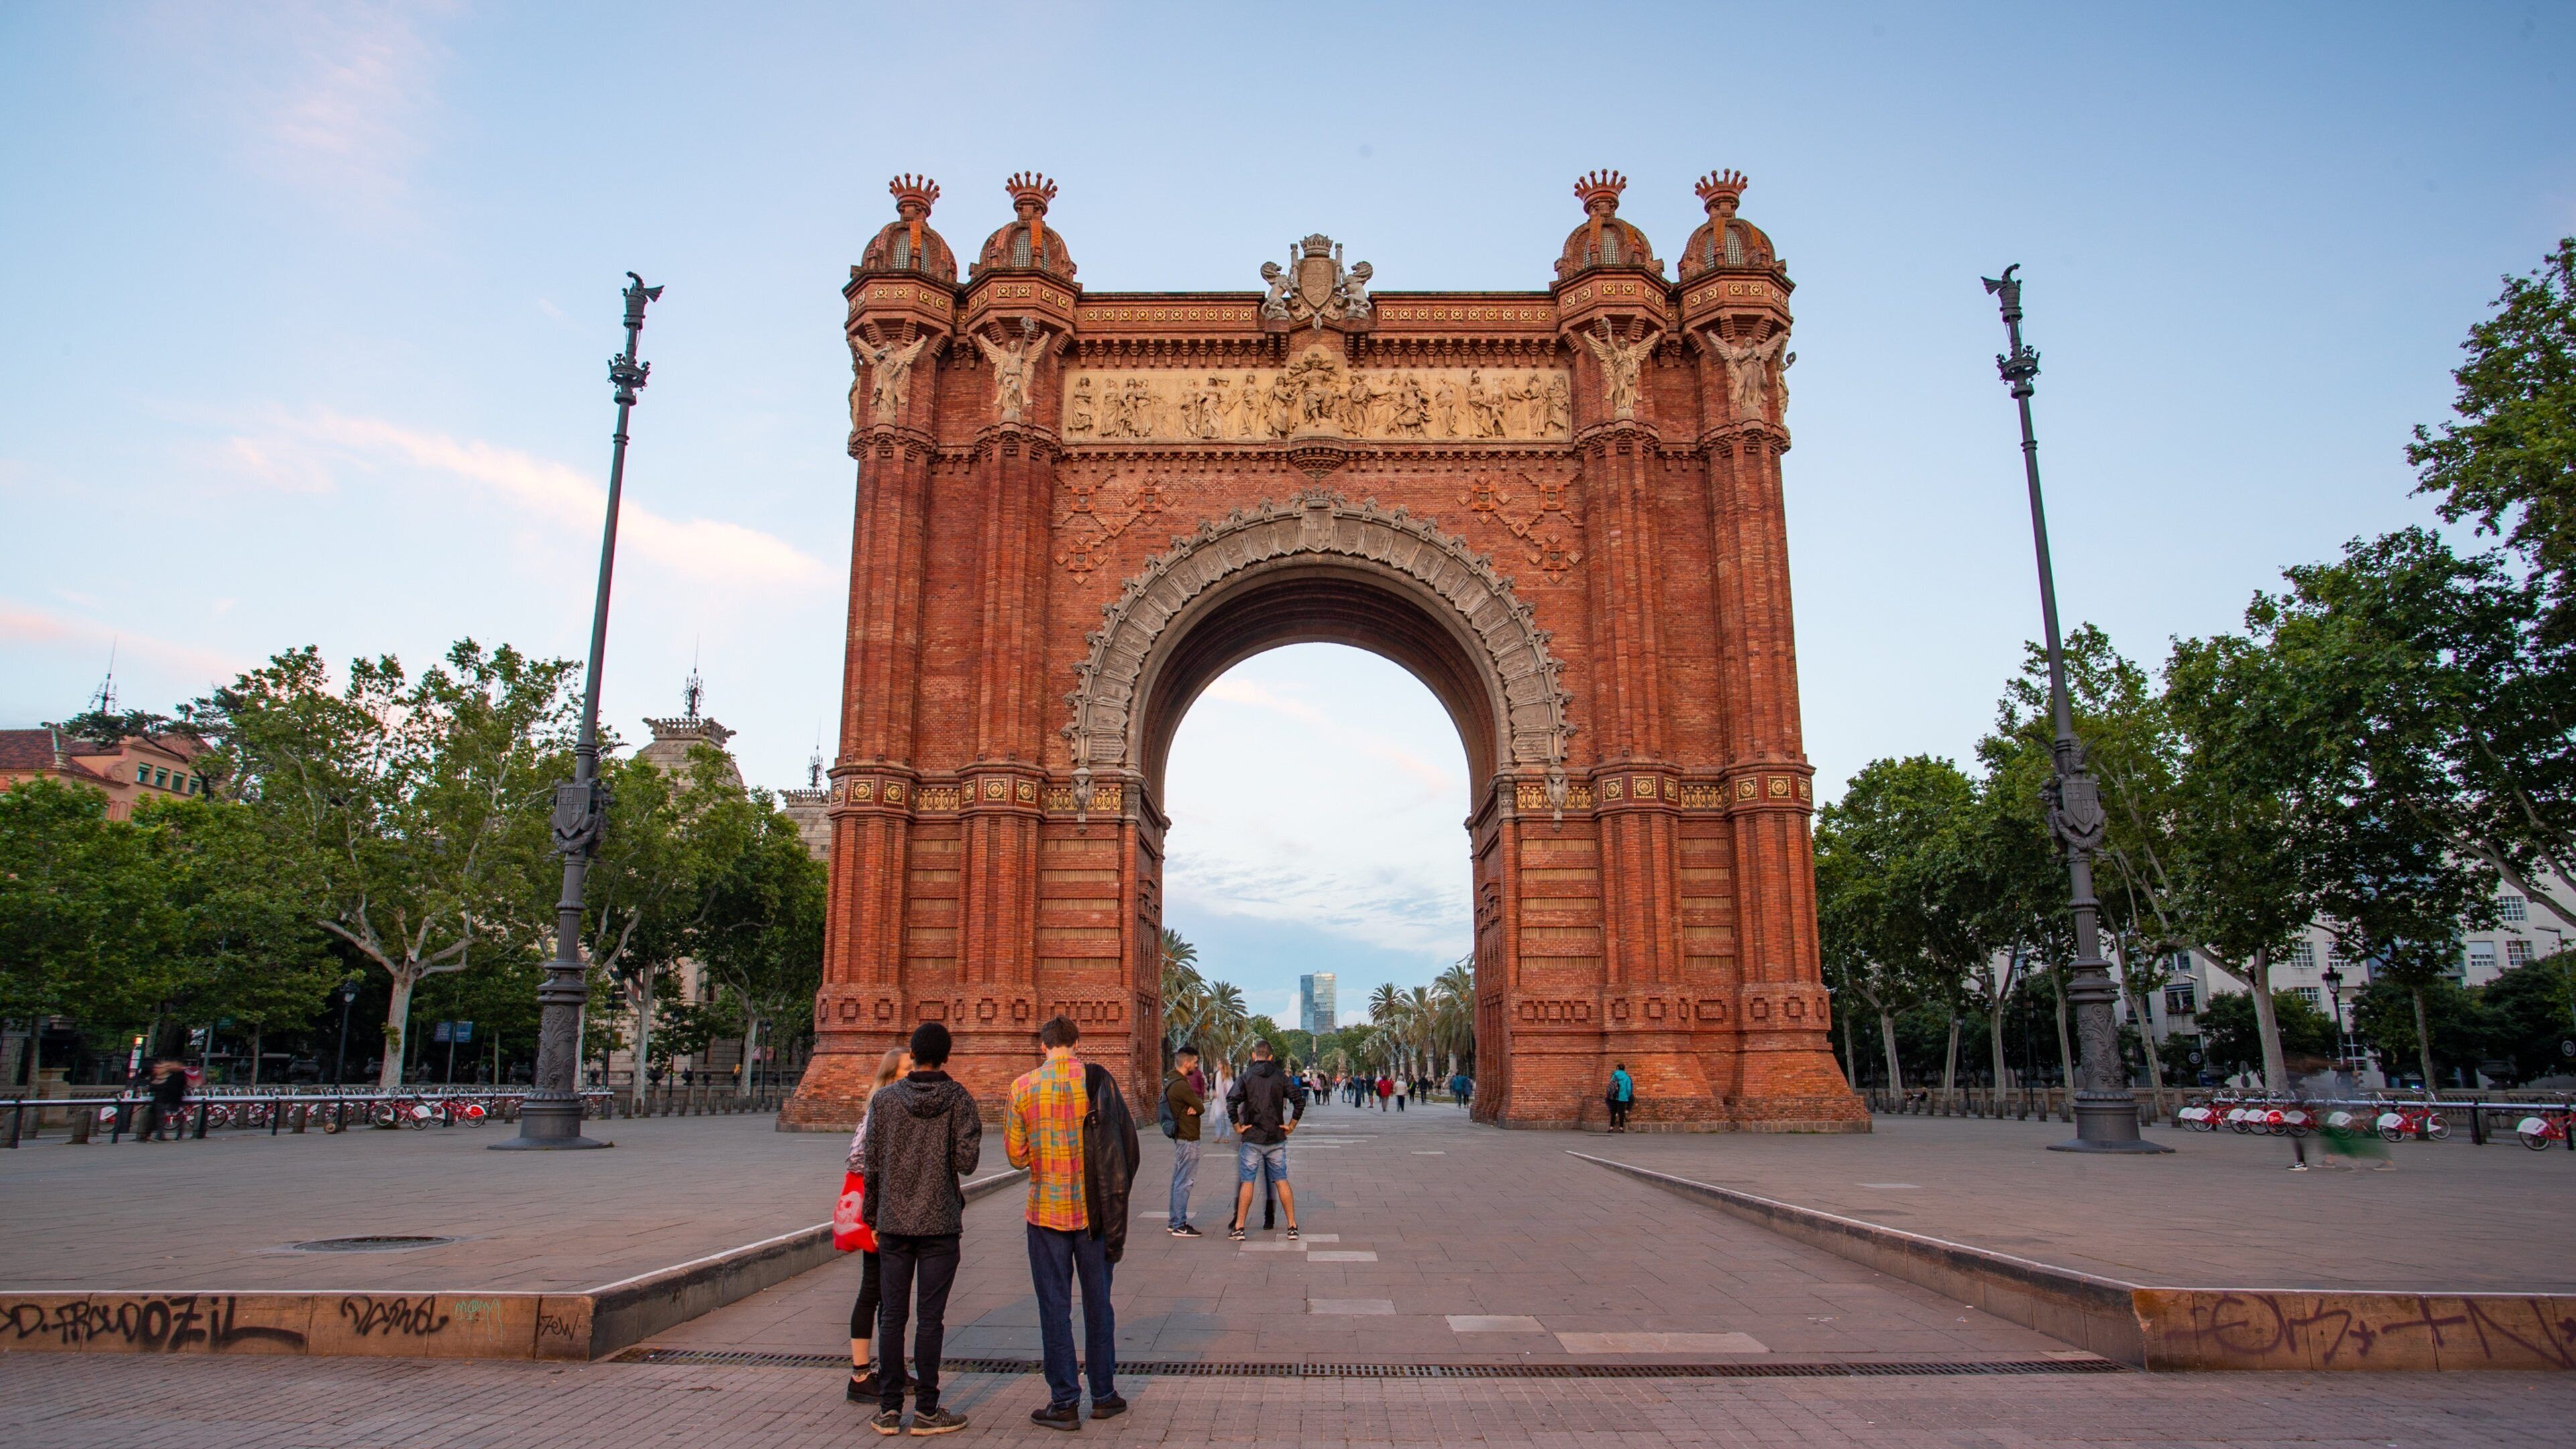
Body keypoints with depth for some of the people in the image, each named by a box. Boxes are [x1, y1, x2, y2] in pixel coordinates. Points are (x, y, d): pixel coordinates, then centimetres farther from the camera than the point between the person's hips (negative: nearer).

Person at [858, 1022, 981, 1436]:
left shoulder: (884, 1099, -1)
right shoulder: (959, 1100, -6)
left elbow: (871, 1164, 1)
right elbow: (967, 1161, -12)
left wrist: (871, 1215, 13)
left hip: (893, 1222, 2)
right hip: (940, 1223, -2)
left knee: (892, 1315, 9)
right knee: (931, 1317, 3)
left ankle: (889, 1408, 14)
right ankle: (926, 1410, 8)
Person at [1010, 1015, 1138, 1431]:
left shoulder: (1024, 1088, -5)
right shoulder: (1100, 1081, -5)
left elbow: (1016, 1154, -1)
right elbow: (1127, 1144, -3)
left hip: (1047, 1210, -1)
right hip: (1095, 1209, 1)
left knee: (1055, 1307, 7)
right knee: (1098, 1303, 13)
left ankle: (1064, 1403, 10)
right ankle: (1104, 1394, 21)